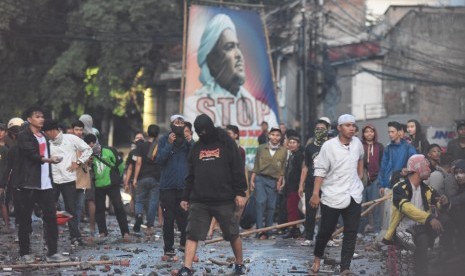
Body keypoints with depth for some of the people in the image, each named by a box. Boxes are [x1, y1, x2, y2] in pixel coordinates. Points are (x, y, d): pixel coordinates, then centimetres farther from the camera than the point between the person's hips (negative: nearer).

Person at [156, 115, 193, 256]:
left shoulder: (189, 141, 10)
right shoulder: (164, 140, 3)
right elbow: (159, 159, -7)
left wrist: (190, 143, -12)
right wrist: (169, 144, -15)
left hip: (185, 185, 2)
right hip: (168, 186, -2)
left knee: (186, 217, -1)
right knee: (169, 218, 1)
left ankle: (185, 243, 14)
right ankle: (168, 247, 8)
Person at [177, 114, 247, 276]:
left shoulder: (226, 144, 0)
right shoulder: (197, 147, 13)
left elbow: (238, 170, -4)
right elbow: (191, 175, 17)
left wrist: (240, 193, -10)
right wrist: (186, 197, 13)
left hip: (225, 200, -3)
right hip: (199, 201, 3)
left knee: (233, 235, 8)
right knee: (192, 235, -5)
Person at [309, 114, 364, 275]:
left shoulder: (357, 143, 1)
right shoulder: (329, 146, -13)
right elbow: (320, 171, -13)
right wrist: (315, 193, -18)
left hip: (354, 195, 4)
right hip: (332, 195, -4)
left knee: (351, 233, -2)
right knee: (326, 230, 8)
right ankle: (317, 257, 33)